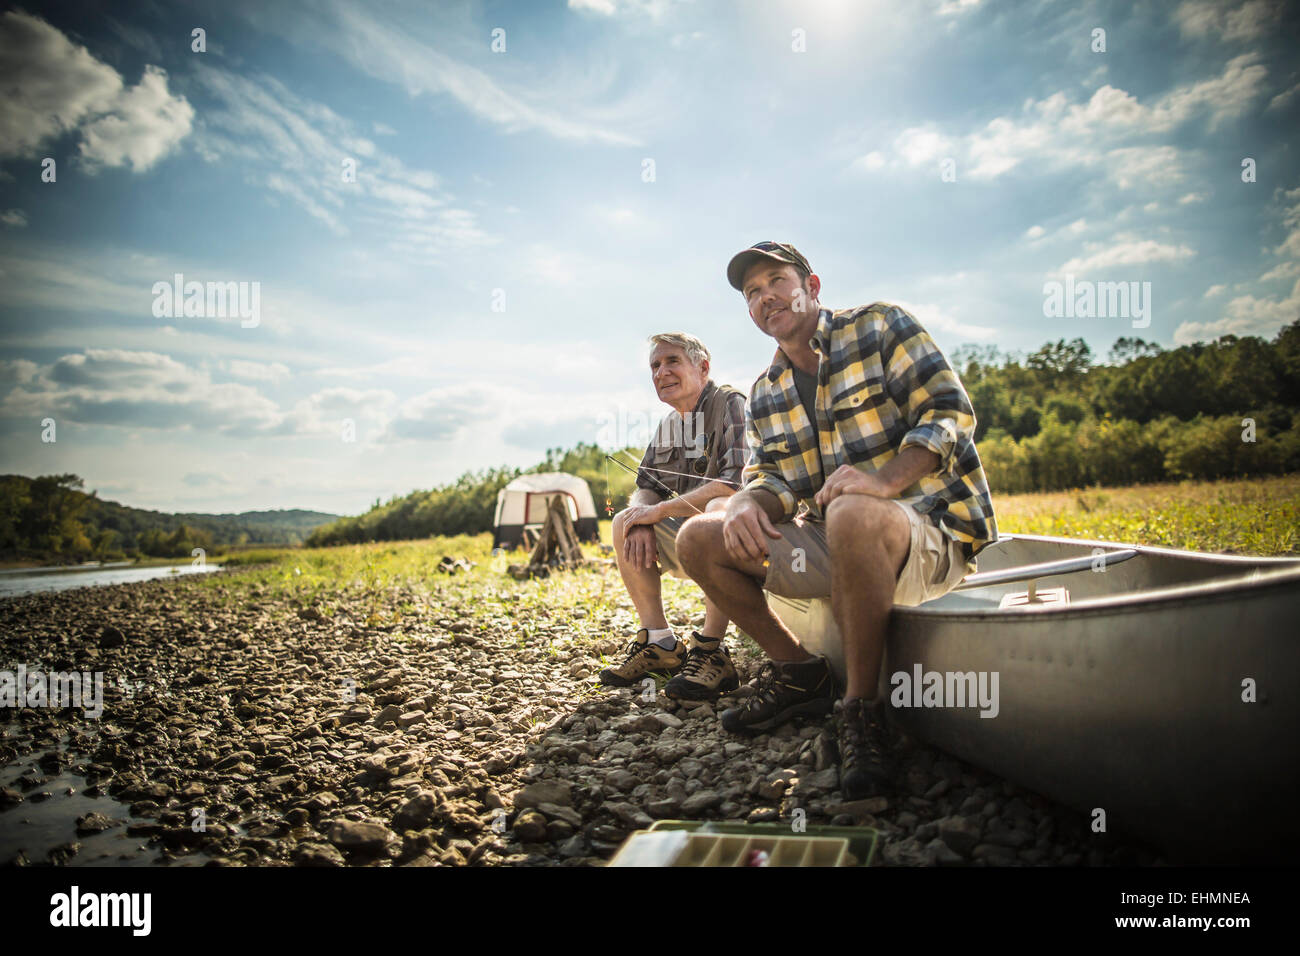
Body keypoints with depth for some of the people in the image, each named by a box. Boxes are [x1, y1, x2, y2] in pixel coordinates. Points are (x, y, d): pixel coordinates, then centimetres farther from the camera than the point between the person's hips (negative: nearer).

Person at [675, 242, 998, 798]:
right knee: (699, 540, -5)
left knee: (854, 516, -41)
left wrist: (884, 480, -29)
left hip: (931, 531, -6)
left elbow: (950, 413, -11)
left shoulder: (880, 326, -1)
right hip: (836, 542, 6)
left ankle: (862, 710, -23)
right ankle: (798, 673, 6)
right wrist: (747, 504, -18)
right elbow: (770, 478, 8)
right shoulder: (764, 396, 16)